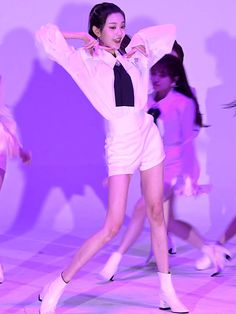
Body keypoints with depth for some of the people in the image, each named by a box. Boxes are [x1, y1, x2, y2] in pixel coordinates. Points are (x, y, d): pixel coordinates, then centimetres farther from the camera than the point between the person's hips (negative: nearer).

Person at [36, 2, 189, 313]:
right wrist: (84, 38, -5)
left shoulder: (135, 59, 7)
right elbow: (46, 36, -16)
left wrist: (139, 42, 6)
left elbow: (168, 31, 19)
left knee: (156, 215, 9)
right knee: (112, 226, -10)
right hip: (120, 145, -5)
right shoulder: (87, 61, -5)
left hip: (148, 137, 5)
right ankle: (58, 286, 0)